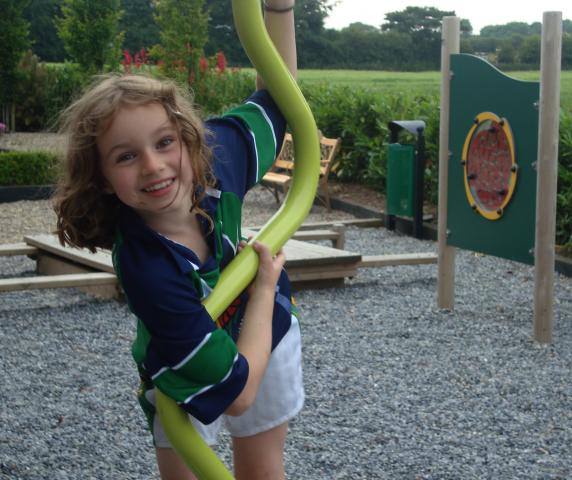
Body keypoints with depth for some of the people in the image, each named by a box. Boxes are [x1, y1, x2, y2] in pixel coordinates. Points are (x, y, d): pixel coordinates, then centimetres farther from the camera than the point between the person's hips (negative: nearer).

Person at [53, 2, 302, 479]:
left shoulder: (216, 157, -28)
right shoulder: (149, 271, -41)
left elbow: (274, 96, -5)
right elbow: (236, 394, -34)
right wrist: (265, 285, -24)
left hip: (267, 331, 5)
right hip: (189, 376, -5)